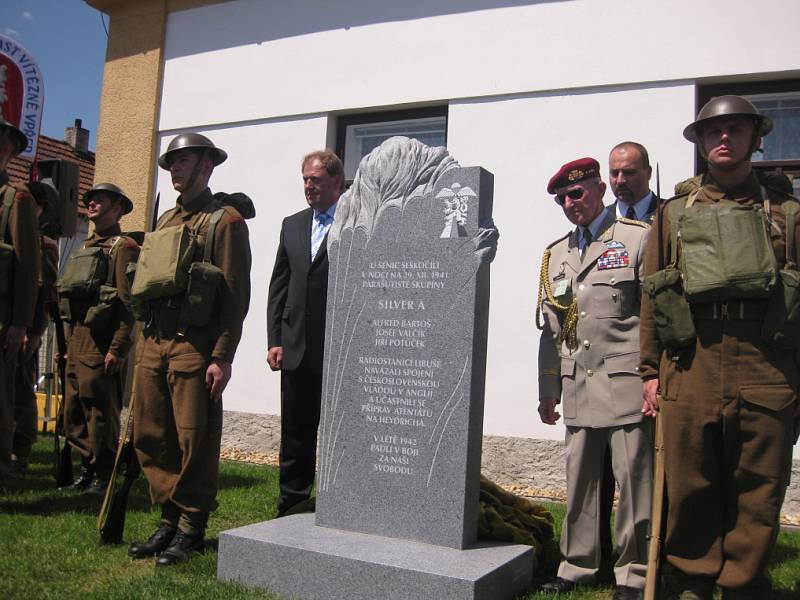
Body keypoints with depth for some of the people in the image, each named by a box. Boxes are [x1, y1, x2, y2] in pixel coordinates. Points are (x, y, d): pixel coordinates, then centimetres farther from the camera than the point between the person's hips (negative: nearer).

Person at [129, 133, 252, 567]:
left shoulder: (225, 220, -3)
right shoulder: (165, 221, 20)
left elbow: (236, 296, -9)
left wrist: (222, 357, -15)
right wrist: (141, 343, 16)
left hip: (193, 347, -7)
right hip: (152, 344, 7)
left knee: (194, 442, -1)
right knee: (149, 438, 9)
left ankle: (191, 529, 12)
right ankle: (170, 519, 22)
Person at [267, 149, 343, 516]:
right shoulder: (292, 225, 15)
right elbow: (278, 286, 14)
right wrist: (275, 341, 6)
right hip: (297, 349, 6)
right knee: (295, 435, 13)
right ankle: (290, 509, 25)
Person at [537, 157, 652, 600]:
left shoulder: (638, 238, 0)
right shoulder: (555, 253, 17)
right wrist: (548, 390, 15)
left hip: (625, 382, -5)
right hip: (577, 385, 5)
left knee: (634, 478, 1)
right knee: (579, 479, 10)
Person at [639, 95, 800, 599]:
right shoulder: (675, 213, 16)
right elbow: (651, 296, 11)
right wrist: (651, 371, 4)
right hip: (690, 364, 0)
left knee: (758, 491, 4)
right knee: (690, 487, 3)